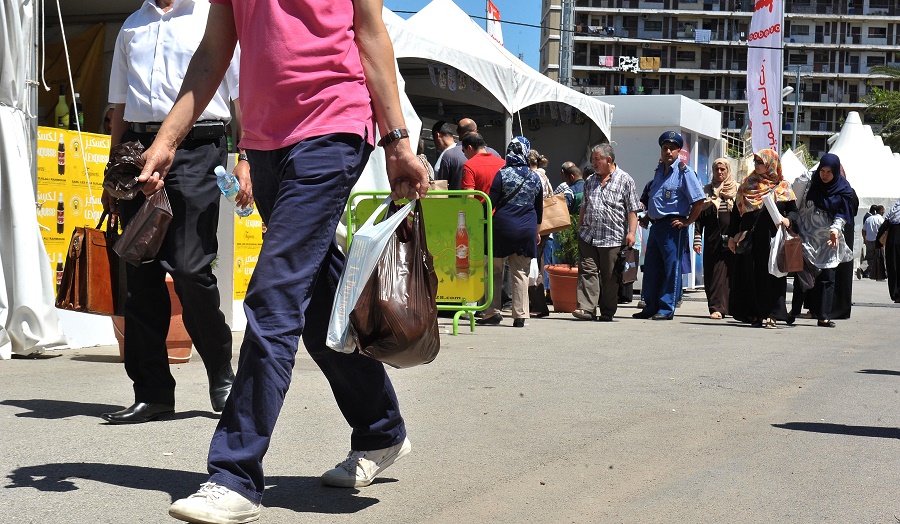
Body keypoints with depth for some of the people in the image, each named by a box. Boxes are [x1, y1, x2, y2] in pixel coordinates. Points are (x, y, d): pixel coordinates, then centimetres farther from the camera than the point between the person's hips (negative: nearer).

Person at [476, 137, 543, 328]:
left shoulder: (502, 174, -7)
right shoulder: (535, 178, 7)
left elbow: (491, 203, -9)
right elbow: (539, 208, 15)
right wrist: (536, 231, 26)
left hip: (503, 227, -3)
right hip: (527, 230, 3)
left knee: (495, 270, 8)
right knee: (521, 273, 6)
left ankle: (493, 312, 6)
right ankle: (520, 316, 4)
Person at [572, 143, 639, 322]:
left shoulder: (625, 180, -2)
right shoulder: (590, 181, 15)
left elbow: (632, 210, -4)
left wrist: (631, 232, -11)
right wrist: (579, 229, 18)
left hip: (613, 238, -5)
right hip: (588, 236, 5)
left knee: (610, 277, 3)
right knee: (588, 272, -4)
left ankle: (607, 312, 11)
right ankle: (587, 308, -7)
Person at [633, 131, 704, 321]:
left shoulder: (684, 171, -8)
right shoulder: (659, 169, 15)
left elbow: (699, 199, -12)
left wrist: (687, 221, -12)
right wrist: (648, 215, 18)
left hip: (673, 226, -8)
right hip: (656, 225, 8)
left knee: (671, 267, -3)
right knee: (651, 267, 10)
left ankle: (667, 309, 1)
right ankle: (651, 307, 18)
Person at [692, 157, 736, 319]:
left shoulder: (738, 189, 9)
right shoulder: (706, 191, 12)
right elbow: (699, 216, 9)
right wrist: (697, 240, 1)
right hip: (713, 238, 1)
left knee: (734, 272, 0)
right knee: (714, 273, -4)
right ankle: (717, 307, -4)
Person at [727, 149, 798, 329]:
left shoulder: (782, 187, 6)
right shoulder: (747, 184, 13)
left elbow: (794, 210, 5)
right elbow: (736, 211, 13)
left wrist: (788, 219, -18)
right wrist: (732, 236, 8)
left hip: (771, 238, -3)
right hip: (749, 238, 3)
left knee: (770, 274, -6)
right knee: (750, 276, 2)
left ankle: (770, 314, -4)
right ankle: (753, 313, 8)